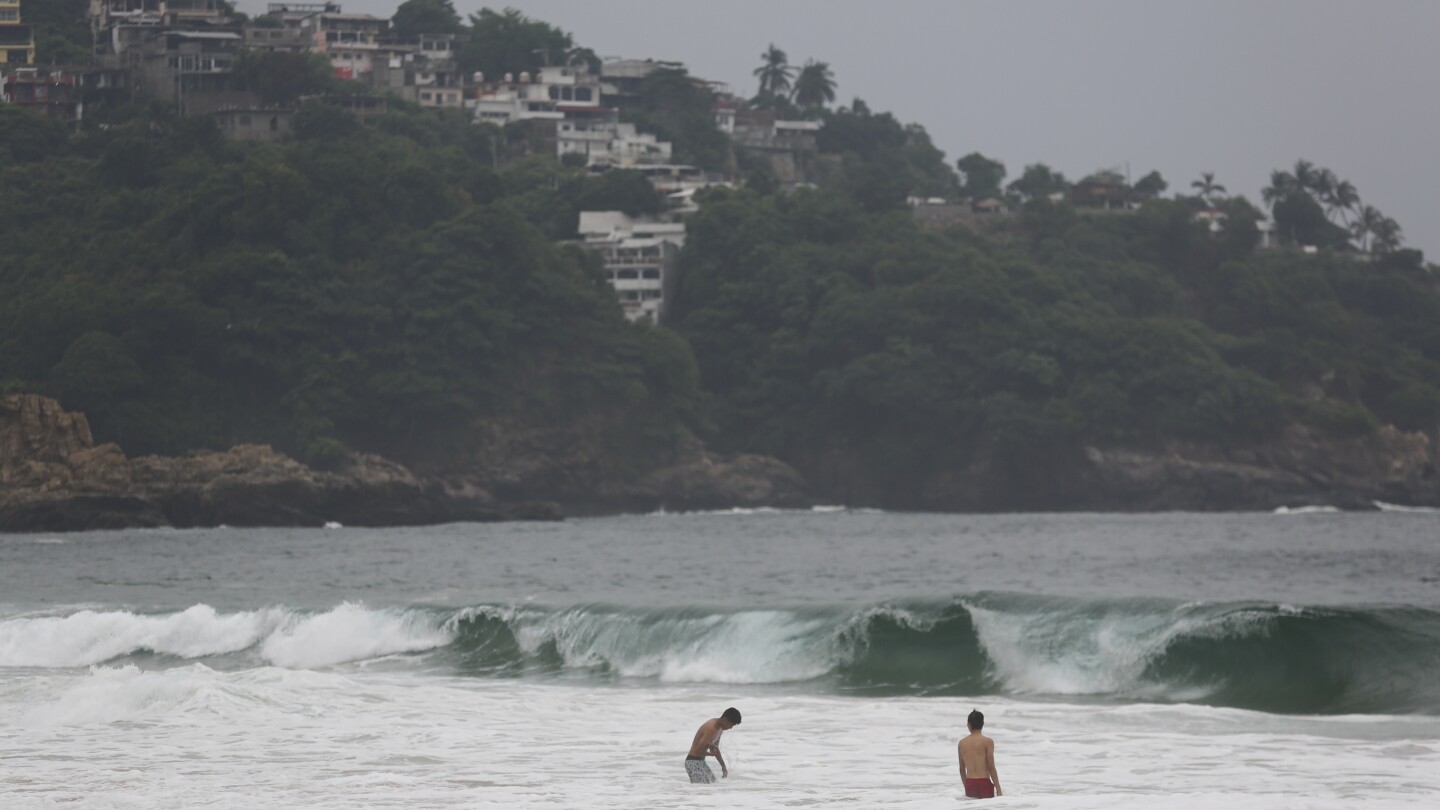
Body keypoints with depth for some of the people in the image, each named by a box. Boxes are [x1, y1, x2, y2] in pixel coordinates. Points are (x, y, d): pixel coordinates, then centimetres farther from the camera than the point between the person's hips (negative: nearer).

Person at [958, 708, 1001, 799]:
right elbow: (991, 767, -7)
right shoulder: (988, 742, -4)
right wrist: (998, 789, -3)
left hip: (970, 784, 4)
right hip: (984, 784, -4)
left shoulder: (962, 743, 9)